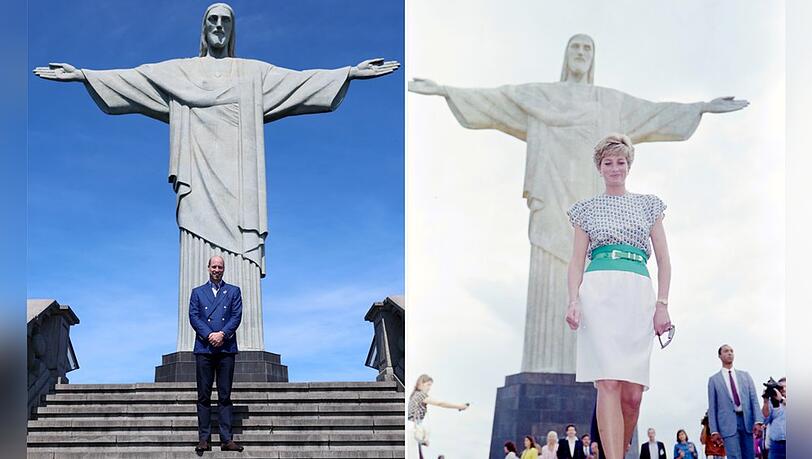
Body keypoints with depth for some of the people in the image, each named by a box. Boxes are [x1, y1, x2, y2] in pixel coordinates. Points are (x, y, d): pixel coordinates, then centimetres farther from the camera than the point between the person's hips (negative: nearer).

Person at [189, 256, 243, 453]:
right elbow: (193, 316, 4)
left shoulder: (233, 291, 15)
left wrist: (222, 334, -12)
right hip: (204, 348, 0)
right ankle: (204, 439, -2)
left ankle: (227, 439, -4)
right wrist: (209, 335, -11)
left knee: (225, 396, -2)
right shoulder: (197, 292, 16)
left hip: (226, 348, 0)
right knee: (204, 396, -2)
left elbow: (237, 316, 3)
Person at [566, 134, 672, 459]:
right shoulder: (587, 208, 18)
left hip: (638, 294, 2)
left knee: (633, 393, -5)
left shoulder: (648, 204, 20)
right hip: (598, 291, -1)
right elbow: (577, 260, 12)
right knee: (608, 383, -17)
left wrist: (662, 304, 3)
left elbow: (663, 259, 15)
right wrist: (574, 300, -5)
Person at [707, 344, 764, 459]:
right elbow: (712, 407, 5)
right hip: (728, 423, -3)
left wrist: (758, 420, -6)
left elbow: (754, 399, 8)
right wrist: (714, 430, -4)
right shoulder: (714, 379, 8)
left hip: (746, 420, 3)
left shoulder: (745, 375, 16)